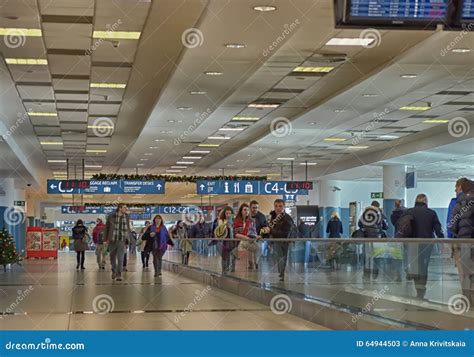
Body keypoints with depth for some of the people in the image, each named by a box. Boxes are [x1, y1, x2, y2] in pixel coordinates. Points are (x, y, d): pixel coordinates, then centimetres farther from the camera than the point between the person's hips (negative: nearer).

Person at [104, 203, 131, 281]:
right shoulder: (111, 216, -6)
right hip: (112, 241, 0)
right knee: (112, 257, 14)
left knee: (120, 258, -11)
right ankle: (114, 271, 36)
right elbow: (106, 227, 4)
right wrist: (106, 239, 3)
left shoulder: (126, 217, 2)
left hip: (122, 241, 0)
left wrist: (127, 237, 8)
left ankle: (119, 275, -8)